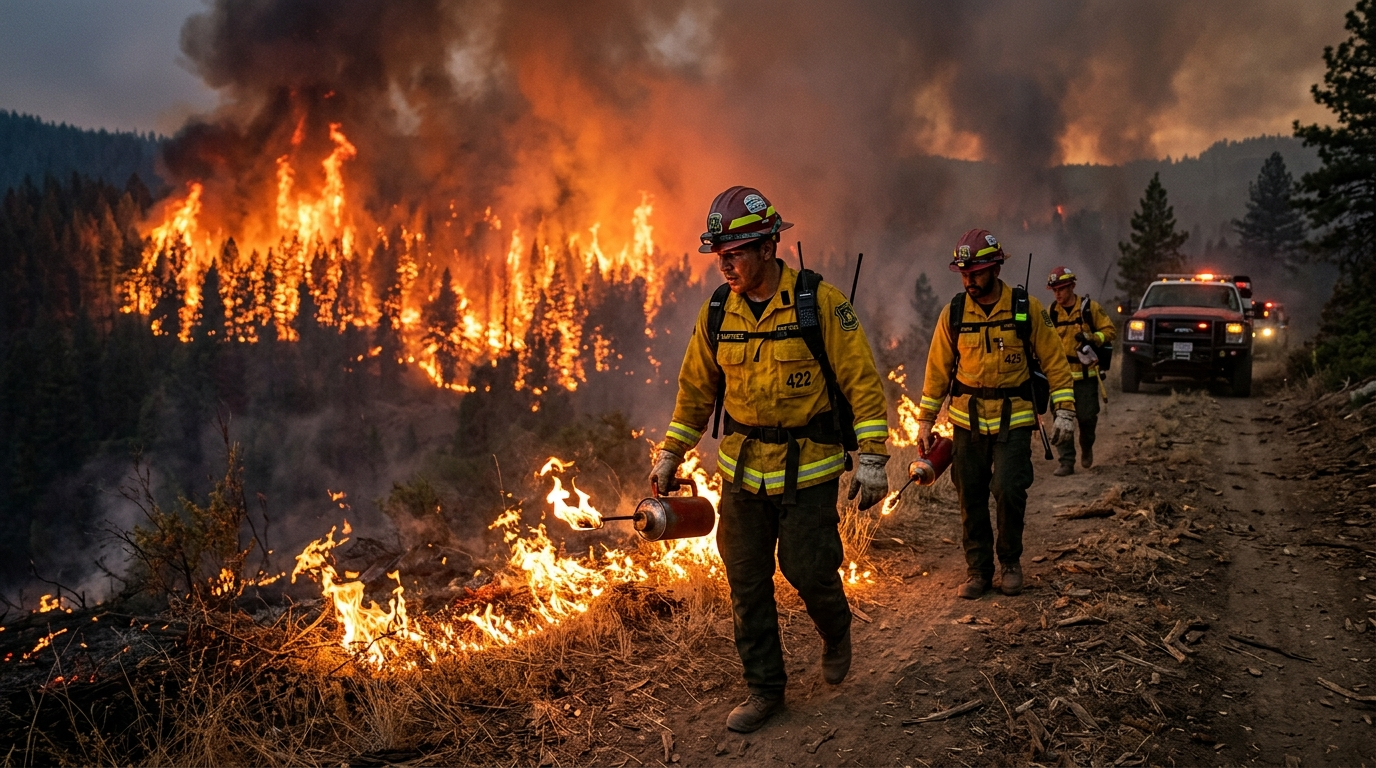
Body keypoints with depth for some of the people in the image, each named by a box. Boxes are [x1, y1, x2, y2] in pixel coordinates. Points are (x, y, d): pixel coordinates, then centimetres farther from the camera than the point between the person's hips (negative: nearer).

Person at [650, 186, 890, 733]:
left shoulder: (819, 301, -13)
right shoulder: (717, 312, 1)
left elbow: (861, 380, -10)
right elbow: (696, 388, 13)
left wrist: (872, 457, -13)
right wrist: (670, 453, 15)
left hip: (808, 474, -4)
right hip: (742, 472, 4)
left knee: (809, 572, 1)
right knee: (747, 585, 6)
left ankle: (836, 633, 36)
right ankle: (764, 689, 21)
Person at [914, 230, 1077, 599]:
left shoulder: (1027, 308, -5)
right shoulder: (954, 312, 0)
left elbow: (1054, 360, 0)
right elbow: (938, 369, 7)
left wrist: (1065, 410, -6)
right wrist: (925, 420, 7)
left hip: (1014, 420, -2)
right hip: (967, 420, 2)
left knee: (1009, 490, -12)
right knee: (970, 498, 5)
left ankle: (1010, 562, 12)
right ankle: (978, 569, 19)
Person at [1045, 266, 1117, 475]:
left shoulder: (1090, 307, -2)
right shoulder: (1051, 312, 5)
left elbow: (1110, 331, 0)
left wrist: (1094, 338, -17)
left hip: (1086, 375, -2)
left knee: (1086, 416, 2)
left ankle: (1087, 448, 32)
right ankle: (1067, 462, 0)